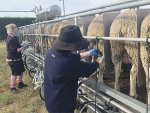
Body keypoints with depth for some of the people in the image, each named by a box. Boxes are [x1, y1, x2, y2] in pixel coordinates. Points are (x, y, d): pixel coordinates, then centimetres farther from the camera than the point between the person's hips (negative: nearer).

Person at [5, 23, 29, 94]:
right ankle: (12, 88, 12)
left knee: (21, 70, 20)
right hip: (13, 59, -10)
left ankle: (20, 83, 37)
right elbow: (14, 50, -27)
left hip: (17, 58, 10)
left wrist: (22, 44, 7)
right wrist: (23, 47, -22)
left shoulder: (12, 37, 9)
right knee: (14, 73, -1)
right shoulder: (12, 39, -25)